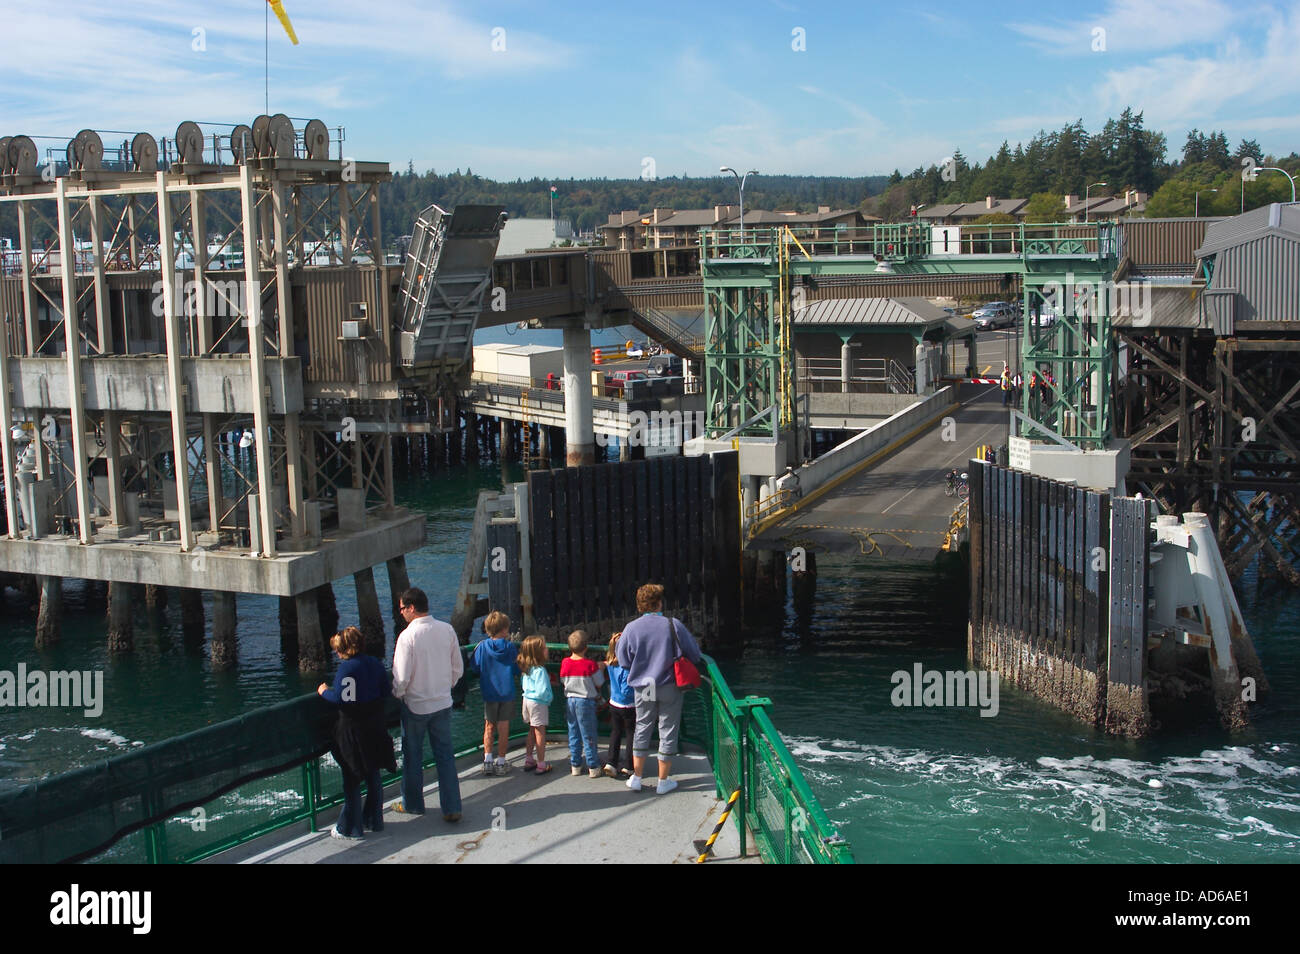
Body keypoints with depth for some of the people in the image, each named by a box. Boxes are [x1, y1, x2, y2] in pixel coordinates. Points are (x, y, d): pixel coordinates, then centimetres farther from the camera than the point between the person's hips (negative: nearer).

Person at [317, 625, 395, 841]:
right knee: (373, 776, 17)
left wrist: (324, 692, -6)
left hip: (353, 730, -7)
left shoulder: (347, 667, -18)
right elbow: (387, 691, 7)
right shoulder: (375, 663, 3)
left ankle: (350, 828, 10)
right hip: (375, 730, 7)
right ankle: (374, 820, 27)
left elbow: (341, 699, -24)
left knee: (352, 781, 3)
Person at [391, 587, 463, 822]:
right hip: (443, 703, 4)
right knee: (445, 755, 11)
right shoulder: (447, 630, -4)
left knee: (413, 757, 13)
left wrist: (396, 697, 2)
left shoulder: (408, 636, -20)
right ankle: (452, 808, 9)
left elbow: (401, 677, -18)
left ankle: (412, 804, 27)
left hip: (415, 705, -4)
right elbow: (458, 668, 4)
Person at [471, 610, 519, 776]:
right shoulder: (511, 648, -11)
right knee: (503, 728, 8)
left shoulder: (482, 647, -10)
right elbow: (518, 668, -3)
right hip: (507, 693, -1)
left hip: (489, 693, 1)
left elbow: (474, 667, -1)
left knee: (489, 727, 13)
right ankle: (501, 763, 12)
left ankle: (487, 761, 9)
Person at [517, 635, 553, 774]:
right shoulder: (540, 670, -24)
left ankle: (528, 760, 28)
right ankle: (541, 765, 9)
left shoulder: (527, 669, 3)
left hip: (527, 699, 8)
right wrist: (547, 698, -8)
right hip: (538, 703, -8)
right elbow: (542, 691, -28)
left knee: (532, 731, 20)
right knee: (540, 732, 2)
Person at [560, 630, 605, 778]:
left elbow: (563, 680, 9)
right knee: (588, 736, 3)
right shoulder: (590, 664, -15)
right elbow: (599, 683, -6)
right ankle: (593, 767, 7)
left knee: (573, 735, 13)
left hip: (569, 701, 4)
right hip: (586, 701, -4)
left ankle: (575, 765, 17)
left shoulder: (565, 663, -3)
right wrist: (601, 669, 11)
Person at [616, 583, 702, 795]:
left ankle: (636, 777, 21)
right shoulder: (673, 626, -14)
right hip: (669, 687, -2)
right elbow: (694, 654, -6)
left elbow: (623, 661, 1)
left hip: (642, 688, 2)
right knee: (668, 730, 8)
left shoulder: (631, 628, -8)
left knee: (642, 728, 17)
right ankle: (663, 781, 15)